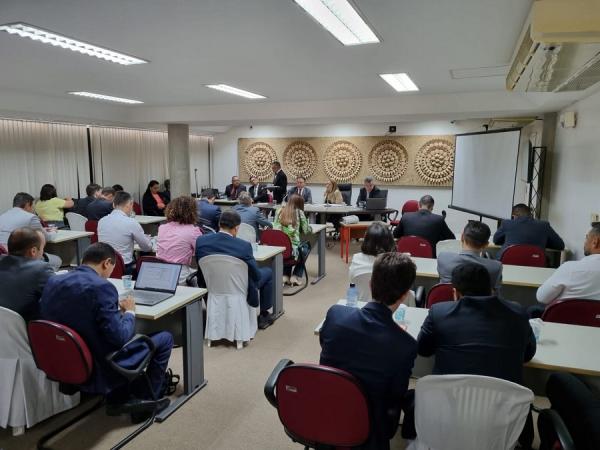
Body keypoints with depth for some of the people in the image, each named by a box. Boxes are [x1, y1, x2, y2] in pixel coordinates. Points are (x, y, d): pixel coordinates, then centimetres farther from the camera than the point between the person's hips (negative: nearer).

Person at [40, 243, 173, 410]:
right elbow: (119, 338, -23)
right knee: (165, 338, 9)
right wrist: (129, 312, -4)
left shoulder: (52, 282, -2)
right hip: (100, 372, -8)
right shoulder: (102, 287, -25)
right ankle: (146, 400, 21)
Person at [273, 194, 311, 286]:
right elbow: (306, 230, 5)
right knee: (307, 246, 30)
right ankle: (295, 276, 26)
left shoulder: (279, 211, 9)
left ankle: (286, 276, 28)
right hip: (293, 249, -4)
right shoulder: (299, 212, 1)